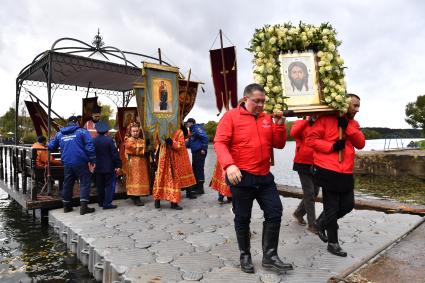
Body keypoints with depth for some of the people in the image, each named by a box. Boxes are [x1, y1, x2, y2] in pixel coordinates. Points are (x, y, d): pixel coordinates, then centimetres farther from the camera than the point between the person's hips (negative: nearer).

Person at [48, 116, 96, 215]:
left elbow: (51, 146, 18)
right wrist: (93, 161, -7)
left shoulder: (60, 133, 13)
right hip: (81, 163, -5)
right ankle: (83, 207, -5)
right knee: (84, 183, 1)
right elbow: (89, 147, -11)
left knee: (67, 184, 15)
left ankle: (66, 206, 24)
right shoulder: (82, 131, -3)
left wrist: (48, 144, 42)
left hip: (67, 163, 5)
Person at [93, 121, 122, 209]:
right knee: (110, 185, 2)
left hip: (98, 167, 5)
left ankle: (101, 202, 24)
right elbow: (114, 153, -13)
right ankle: (107, 203, -1)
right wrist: (118, 165, -7)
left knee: (100, 186, 15)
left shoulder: (93, 141, 0)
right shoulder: (109, 140, -13)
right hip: (109, 167, -5)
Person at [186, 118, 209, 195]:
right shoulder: (192, 130, 20)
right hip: (195, 152, 10)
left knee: (199, 169, -7)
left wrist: (203, 148, -22)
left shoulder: (197, 128, -10)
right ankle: (196, 186, 25)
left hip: (200, 152, -10)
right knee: (194, 169, 14)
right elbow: (190, 142, 24)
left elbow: (205, 138, -20)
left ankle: (200, 188, -1)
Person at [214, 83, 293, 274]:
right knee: (242, 218, 8)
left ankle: (269, 256, 21)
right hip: (241, 177, -5)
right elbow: (219, 143, -14)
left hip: (265, 177, 5)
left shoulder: (267, 119, 10)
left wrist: (279, 125, -5)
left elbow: (279, 144, 11)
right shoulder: (231, 117, -6)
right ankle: (245, 256, 28)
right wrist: (229, 165, -30)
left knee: (275, 212, 6)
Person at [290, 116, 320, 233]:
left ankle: (299, 213, 34)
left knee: (314, 192, 13)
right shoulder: (300, 123, -3)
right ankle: (312, 224, 5)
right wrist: (307, 120, -19)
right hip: (303, 164, -6)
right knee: (309, 194, -4)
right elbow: (293, 133, -25)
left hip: (316, 165, 6)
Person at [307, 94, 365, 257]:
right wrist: (332, 146, -19)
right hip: (328, 171, -7)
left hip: (346, 173, 7)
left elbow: (360, 144, 1)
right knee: (332, 208, 2)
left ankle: (322, 223, 34)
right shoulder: (326, 119, -5)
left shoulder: (353, 124, 15)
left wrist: (348, 127, -11)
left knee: (348, 205, 13)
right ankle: (333, 243, 18)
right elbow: (311, 139, -11)